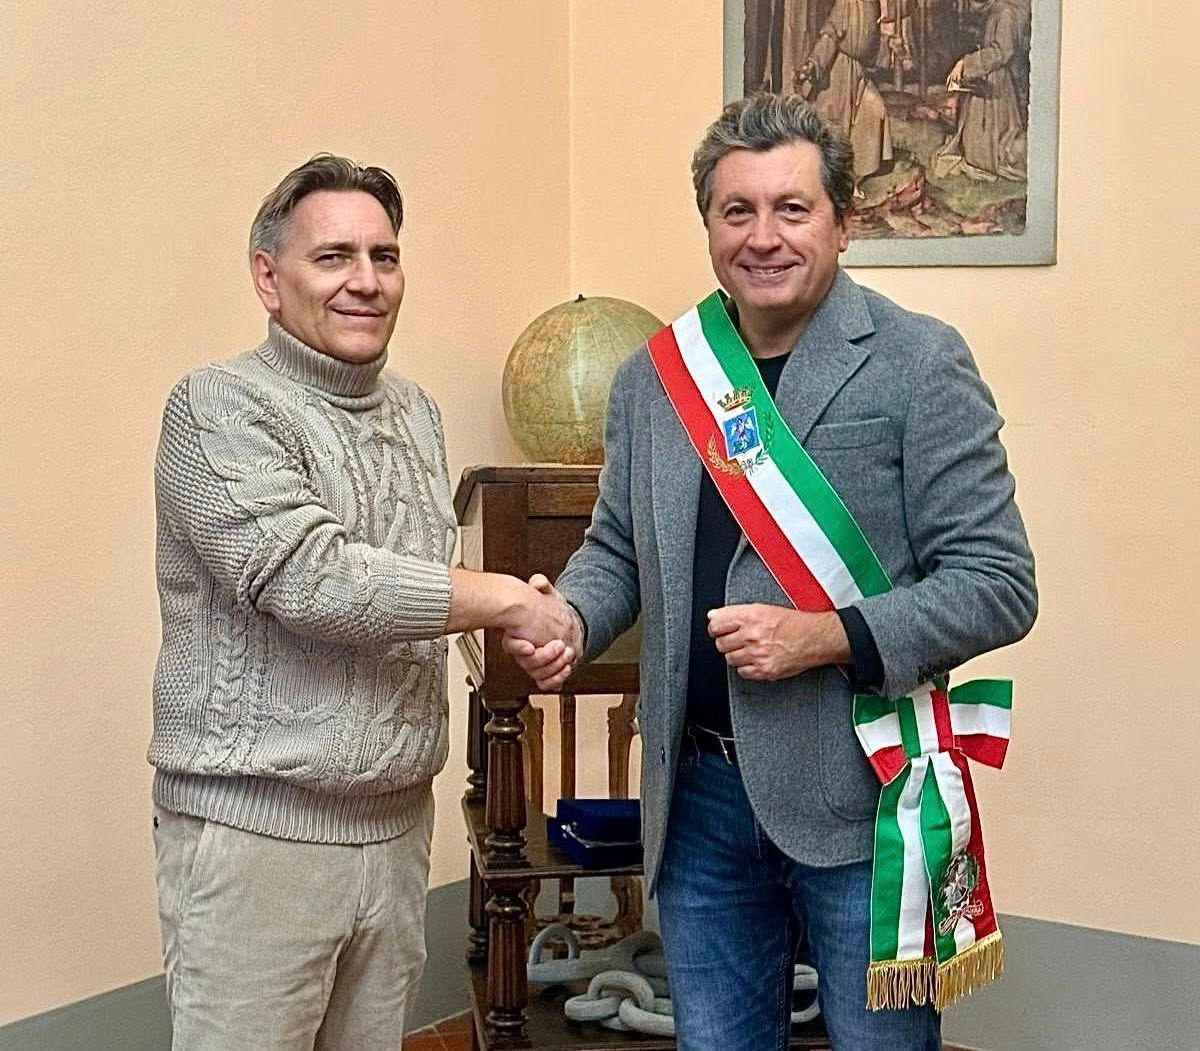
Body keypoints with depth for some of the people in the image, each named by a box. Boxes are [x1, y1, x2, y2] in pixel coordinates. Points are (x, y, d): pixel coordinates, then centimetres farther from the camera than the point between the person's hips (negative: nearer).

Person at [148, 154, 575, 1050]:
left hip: (396, 821, 7)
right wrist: (506, 600, -15)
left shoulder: (417, 413, 13)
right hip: (257, 831, -6)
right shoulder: (221, 410, -10)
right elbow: (312, 579, -22)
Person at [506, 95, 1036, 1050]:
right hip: (699, 792, 5)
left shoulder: (919, 363, -9)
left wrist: (822, 637, -21)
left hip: (859, 795, -4)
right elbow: (617, 549, 17)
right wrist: (570, 621, -5)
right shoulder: (654, 374, 6)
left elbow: (998, 585, -11)